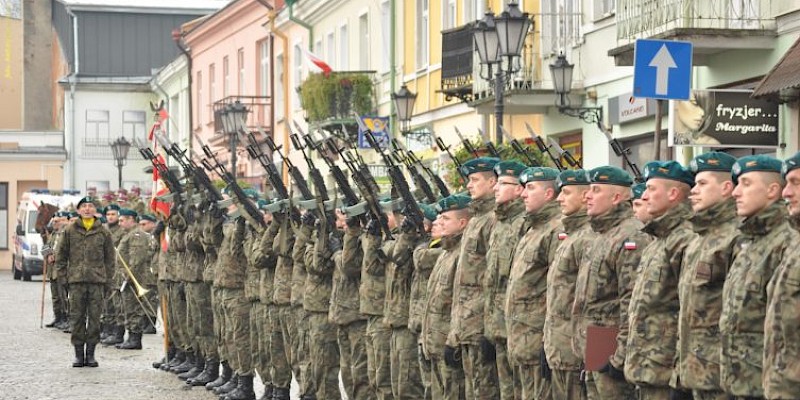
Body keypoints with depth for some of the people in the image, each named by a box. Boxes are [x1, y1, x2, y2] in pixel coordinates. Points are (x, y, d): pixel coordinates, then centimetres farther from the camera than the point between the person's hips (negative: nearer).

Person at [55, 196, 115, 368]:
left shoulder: (103, 232, 7)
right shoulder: (70, 230, 7)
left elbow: (110, 258, 10)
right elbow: (61, 255, 12)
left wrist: (108, 281, 5)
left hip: (97, 281, 0)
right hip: (76, 280, 0)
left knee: (94, 317, 1)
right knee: (77, 317, 0)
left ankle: (90, 352, 8)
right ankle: (78, 353, 7)